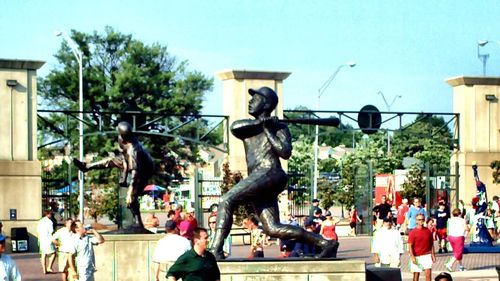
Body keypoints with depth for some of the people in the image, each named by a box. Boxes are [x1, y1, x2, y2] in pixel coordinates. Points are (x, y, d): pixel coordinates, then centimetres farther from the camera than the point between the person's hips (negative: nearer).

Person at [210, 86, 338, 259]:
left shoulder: (279, 127, 9)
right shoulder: (247, 126, 25)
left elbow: (285, 153, -8)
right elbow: (234, 127, 1)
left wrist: (268, 130, -5)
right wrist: (258, 122, -6)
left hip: (270, 174, -7)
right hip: (258, 182, 7)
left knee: (226, 201, -18)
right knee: (273, 229, -3)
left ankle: (216, 250, -24)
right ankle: (325, 243, -1)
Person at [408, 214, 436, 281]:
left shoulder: (428, 231, 6)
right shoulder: (413, 232, -5)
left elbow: (431, 244, 13)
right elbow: (410, 246, -8)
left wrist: (433, 255, 7)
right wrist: (412, 257, -16)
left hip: (427, 255, 2)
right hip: (417, 257, -2)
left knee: (428, 274, -7)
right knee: (416, 275, 6)